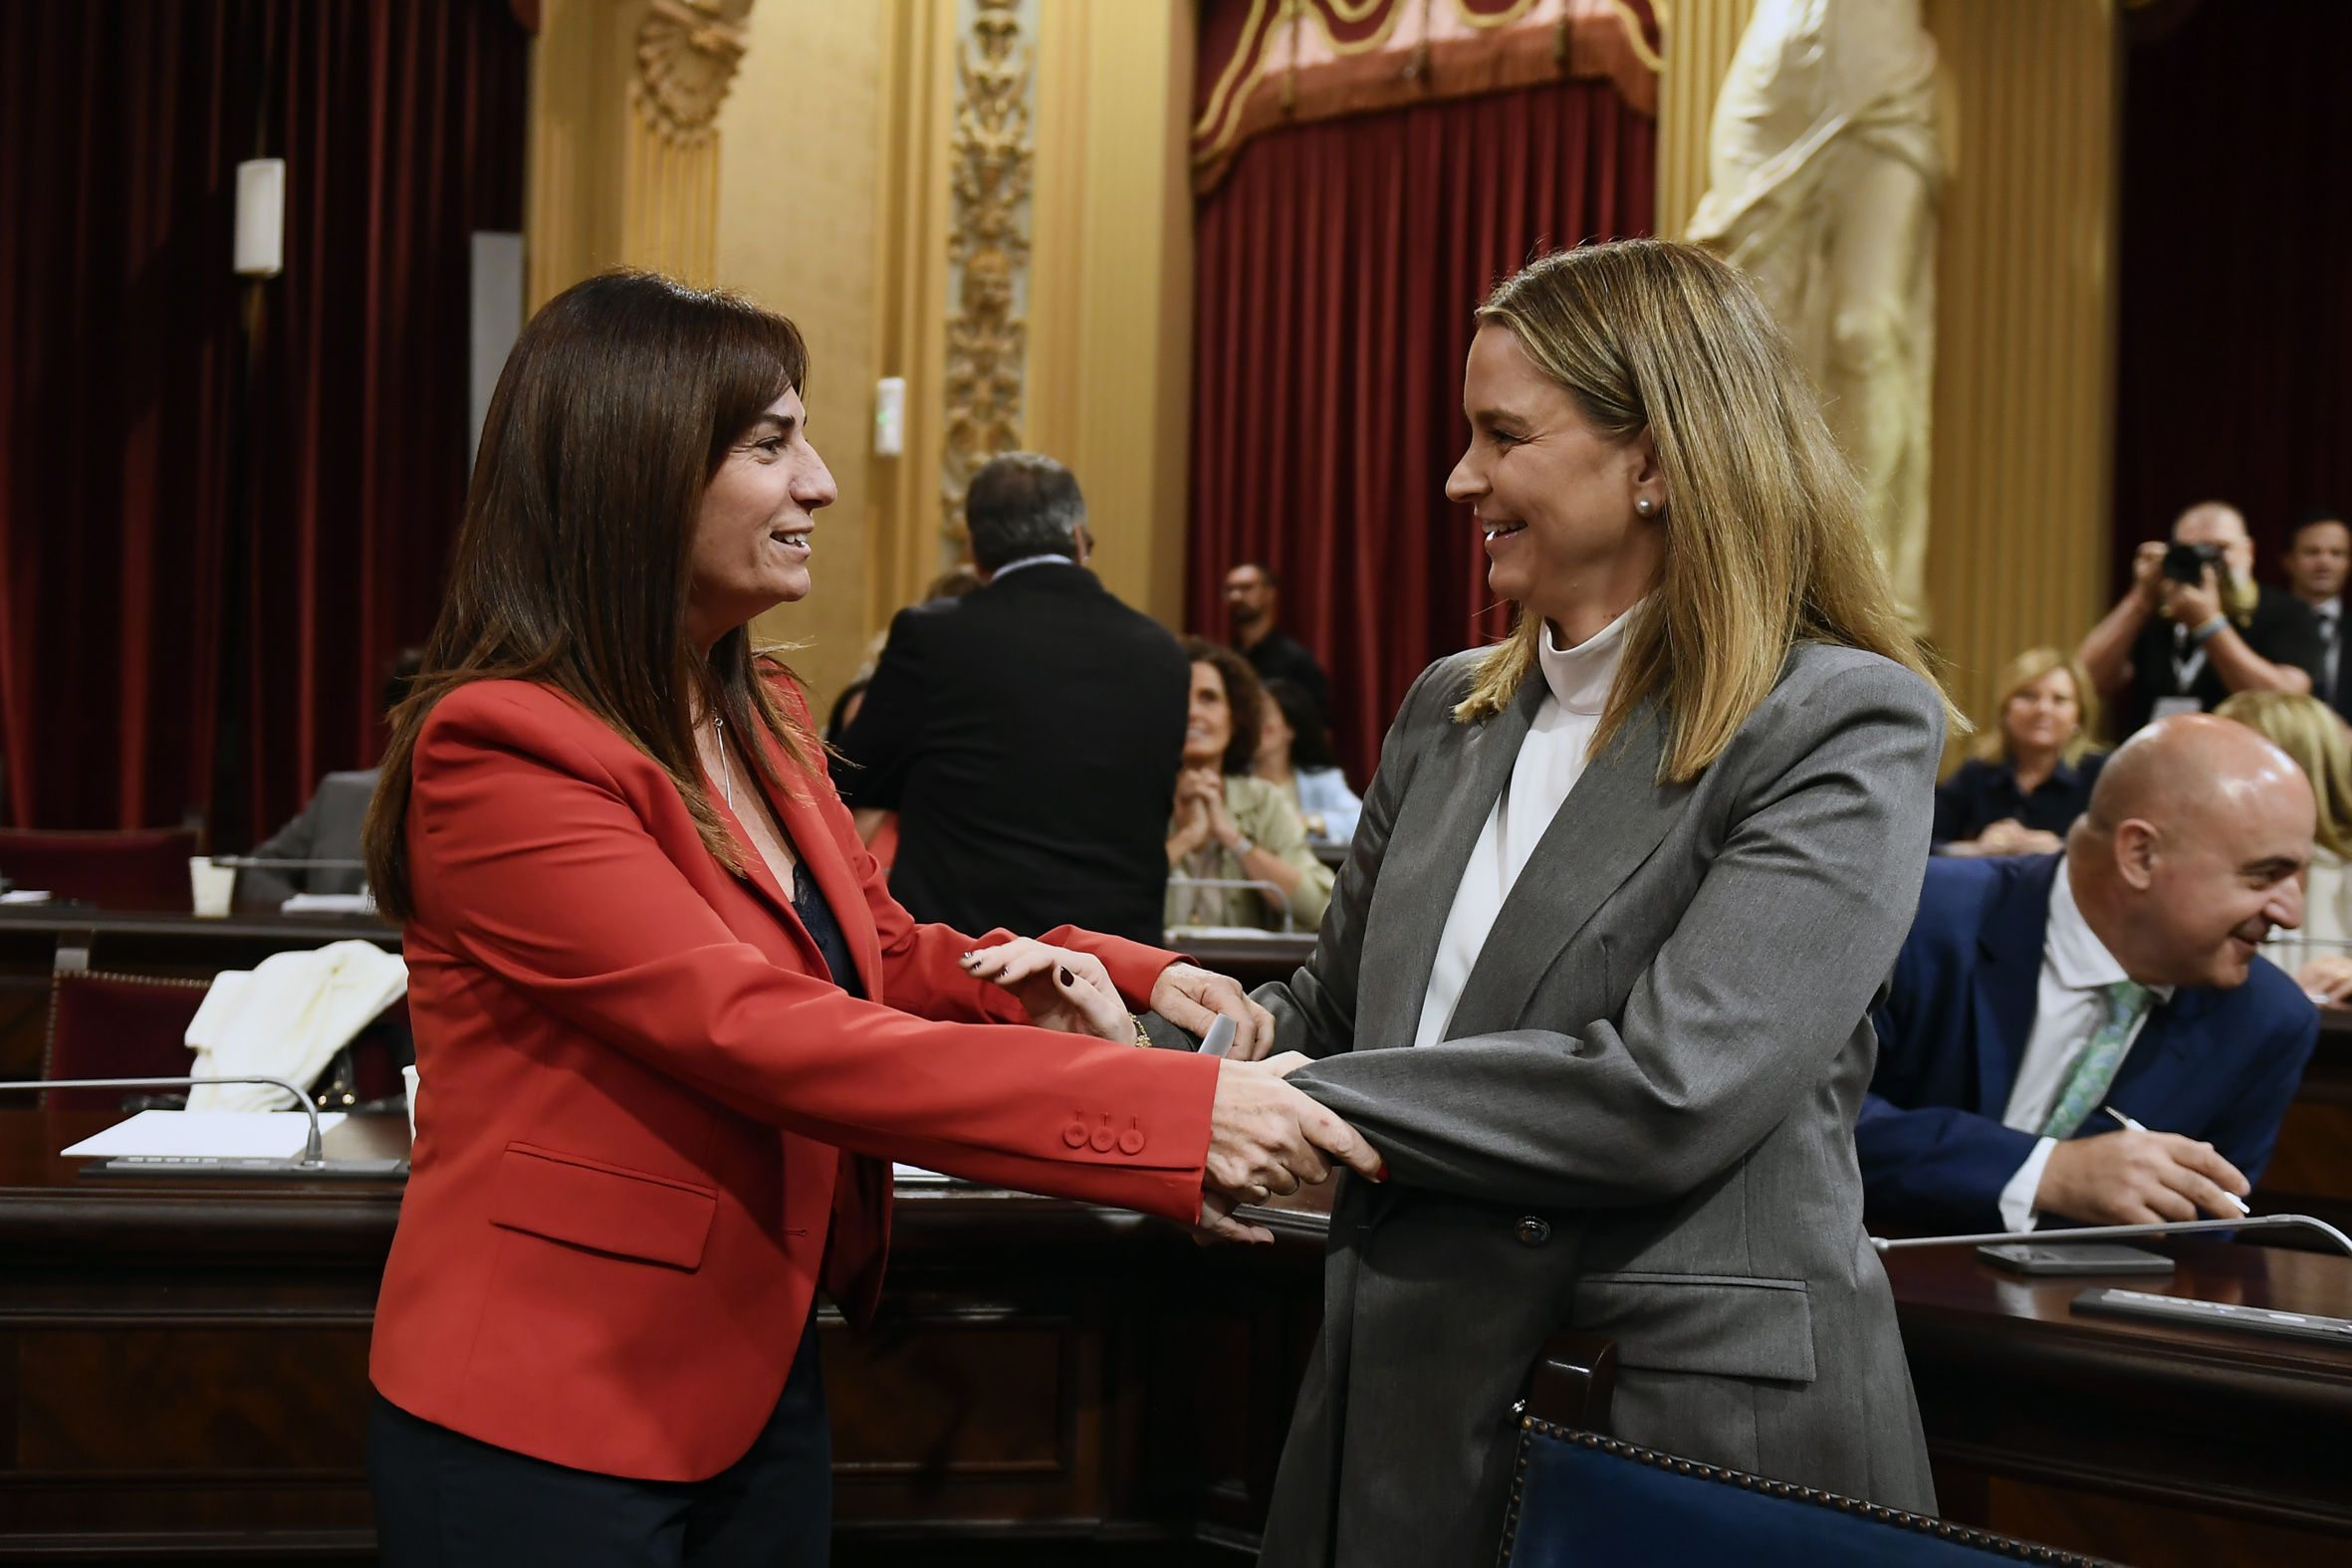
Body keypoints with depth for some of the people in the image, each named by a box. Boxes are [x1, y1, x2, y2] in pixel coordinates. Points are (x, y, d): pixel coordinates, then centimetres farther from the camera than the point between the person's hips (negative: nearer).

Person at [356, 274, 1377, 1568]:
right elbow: (765, 1037, -28)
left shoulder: (762, 719, 9)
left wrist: (1097, 974, -3)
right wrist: (1176, 1110, -32)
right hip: (544, 1435, -8)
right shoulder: (497, 754, -19)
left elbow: (875, 954, 19)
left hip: (760, 1388, 8)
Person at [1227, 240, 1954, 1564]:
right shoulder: (1449, 710, 11)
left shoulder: (1847, 730, -12)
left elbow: (1670, 1094, -22)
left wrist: (1304, 1108, -17)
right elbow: (1337, 1013, 18)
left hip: (1702, 1427, -6)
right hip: (1407, 1405, 7)